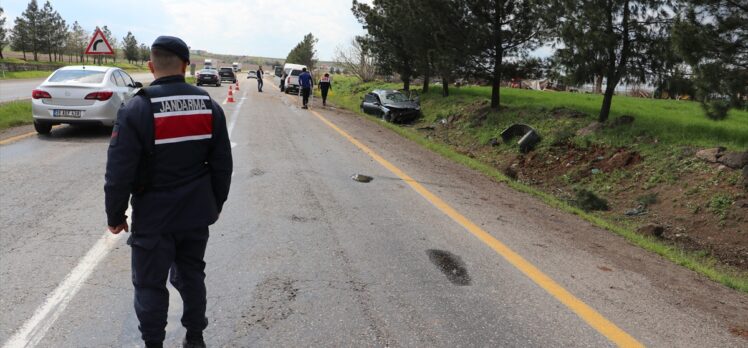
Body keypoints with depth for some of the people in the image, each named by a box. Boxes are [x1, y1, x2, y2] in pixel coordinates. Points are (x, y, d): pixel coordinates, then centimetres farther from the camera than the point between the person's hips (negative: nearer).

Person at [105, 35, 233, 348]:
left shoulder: (136, 110, -15)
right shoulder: (209, 106, -1)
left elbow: (119, 172, -13)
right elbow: (222, 165, 4)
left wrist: (115, 215, 0)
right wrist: (216, 204, 16)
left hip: (153, 216, -4)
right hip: (197, 213, 5)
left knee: (150, 284, 10)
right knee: (191, 276, 19)